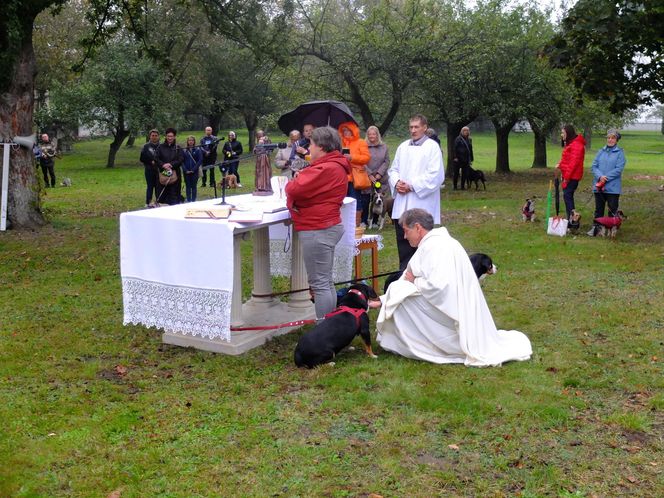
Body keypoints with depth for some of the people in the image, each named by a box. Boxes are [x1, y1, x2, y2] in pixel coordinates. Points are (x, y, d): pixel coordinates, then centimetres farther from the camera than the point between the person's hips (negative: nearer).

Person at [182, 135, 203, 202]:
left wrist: (193, 169, -11)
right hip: (186, 172, 2)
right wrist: (185, 170, -9)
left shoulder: (198, 150, 0)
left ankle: (193, 200, 8)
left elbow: (200, 161, -4)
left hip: (194, 171, -1)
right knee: (188, 186, 5)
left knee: (194, 186, 2)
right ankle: (188, 200, 11)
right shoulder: (184, 150, 4)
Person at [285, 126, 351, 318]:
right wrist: (300, 178, -2)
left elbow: (295, 189, -23)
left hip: (317, 230, -11)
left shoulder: (326, 169, -20)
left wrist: (292, 182, -2)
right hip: (329, 226, 11)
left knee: (319, 284, -5)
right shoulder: (336, 166, 16)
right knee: (326, 282, 17)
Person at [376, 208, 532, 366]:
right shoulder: (434, 242, 14)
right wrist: (381, 300, 16)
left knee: (400, 296, -15)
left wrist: (414, 281, -10)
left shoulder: (435, 246, -19)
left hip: (450, 310, -10)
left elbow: (436, 286, -31)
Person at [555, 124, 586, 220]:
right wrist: (560, 165, 4)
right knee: (568, 196, 12)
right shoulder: (569, 143, 18)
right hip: (567, 175, 10)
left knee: (567, 195, -11)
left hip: (572, 176, -10)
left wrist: (567, 176, -21)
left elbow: (574, 162, -21)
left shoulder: (576, 145, -15)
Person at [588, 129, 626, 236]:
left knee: (612, 209, 5)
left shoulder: (620, 153, -3)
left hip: (613, 187, -4)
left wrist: (606, 178, -17)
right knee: (598, 208, 12)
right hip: (598, 186, 4)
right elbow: (594, 166, 3)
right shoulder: (601, 151, 9)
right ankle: (596, 227, 20)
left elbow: (619, 169, -12)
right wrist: (600, 176, -15)